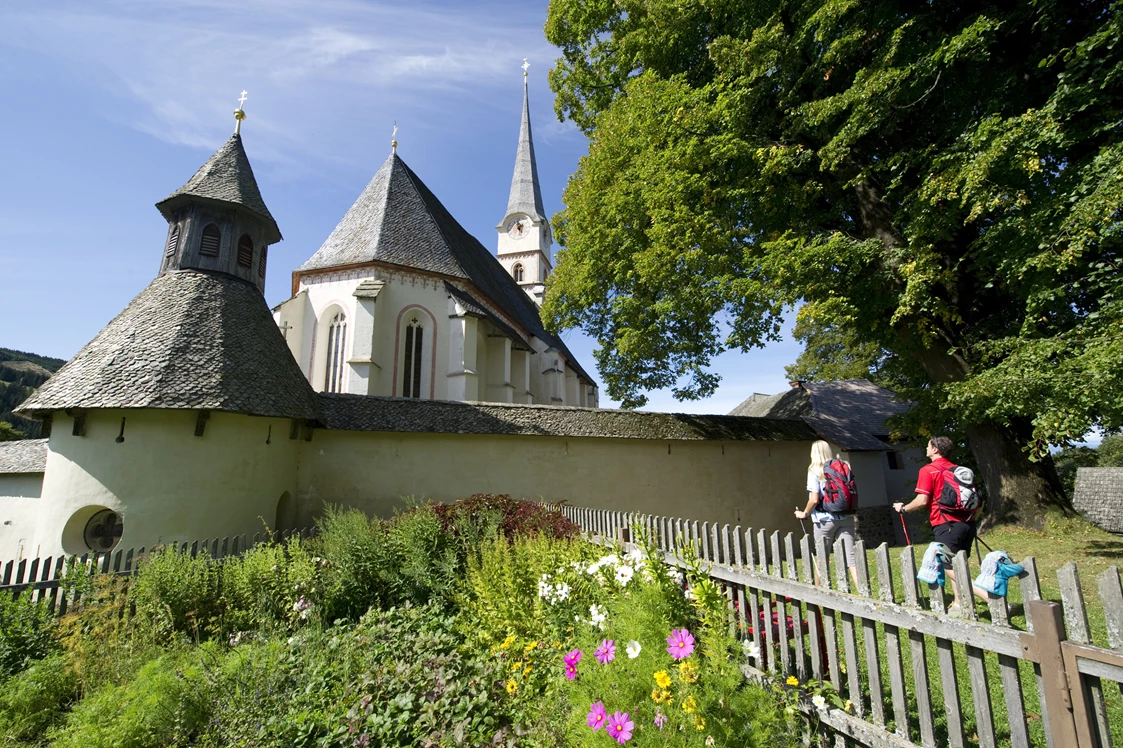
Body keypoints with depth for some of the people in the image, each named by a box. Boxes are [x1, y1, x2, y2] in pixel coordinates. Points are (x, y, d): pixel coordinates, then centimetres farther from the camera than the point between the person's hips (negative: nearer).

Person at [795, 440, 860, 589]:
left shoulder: (814, 470, -7)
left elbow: (814, 499, -13)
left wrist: (805, 513, 3)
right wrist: (853, 518, 19)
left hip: (826, 519, -4)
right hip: (846, 517, 4)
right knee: (850, 558, 2)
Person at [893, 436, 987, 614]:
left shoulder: (928, 470, -8)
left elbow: (922, 501, -13)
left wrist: (903, 507, 3)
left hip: (946, 525, -8)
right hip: (967, 524, 8)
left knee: (950, 568, -3)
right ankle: (958, 604, 21)